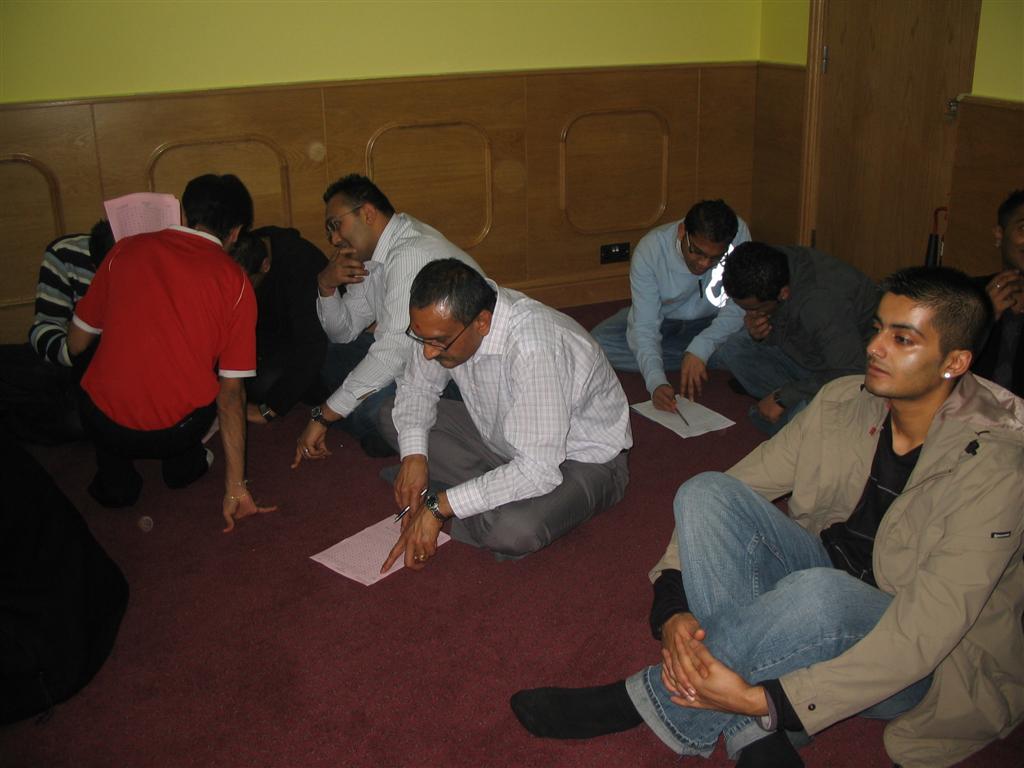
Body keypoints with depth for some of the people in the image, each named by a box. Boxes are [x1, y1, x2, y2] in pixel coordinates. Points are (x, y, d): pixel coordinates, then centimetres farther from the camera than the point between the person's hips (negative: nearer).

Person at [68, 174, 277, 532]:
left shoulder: (127, 249, 4)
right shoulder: (236, 281, -1)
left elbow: (76, 344, 11)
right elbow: (232, 391, -2)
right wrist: (235, 488, 2)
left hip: (104, 425, 1)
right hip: (178, 431, -1)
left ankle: (115, 476, 23)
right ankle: (184, 462, 23)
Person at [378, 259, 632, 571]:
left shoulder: (533, 348, -38)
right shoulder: (449, 319, -15)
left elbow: (538, 471, -38)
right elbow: (417, 386, 3)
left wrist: (438, 507, -33)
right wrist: (414, 455, -15)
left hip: (581, 458, -7)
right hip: (505, 438, 7)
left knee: (512, 530, -38)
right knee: (393, 417, -1)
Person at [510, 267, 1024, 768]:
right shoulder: (844, 401, -7)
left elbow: (925, 632, -30)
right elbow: (741, 485, -6)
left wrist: (761, 699, -35)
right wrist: (673, 606, -23)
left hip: (926, 667, -5)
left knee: (819, 592, -41)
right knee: (706, 491, -20)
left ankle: (654, 703, -18)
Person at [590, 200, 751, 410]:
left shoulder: (739, 233, -29)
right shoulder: (649, 250, -31)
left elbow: (738, 308, -28)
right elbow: (645, 327, -33)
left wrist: (701, 348, -42)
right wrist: (656, 383, -47)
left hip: (710, 322, -2)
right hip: (662, 318, 2)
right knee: (597, 342, -26)